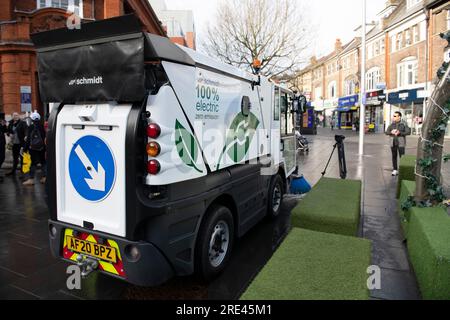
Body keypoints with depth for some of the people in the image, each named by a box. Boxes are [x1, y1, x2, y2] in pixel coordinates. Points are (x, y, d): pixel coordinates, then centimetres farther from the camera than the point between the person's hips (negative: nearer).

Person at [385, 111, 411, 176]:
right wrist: (391, 132, -12)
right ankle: (395, 170, 13)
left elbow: (408, 132, -8)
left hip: (401, 143, -4)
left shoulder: (404, 124, -2)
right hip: (393, 143, 4)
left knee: (402, 157, -5)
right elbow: (387, 132, 9)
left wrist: (400, 133, -19)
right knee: (394, 157, 6)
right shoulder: (392, 124, 10)